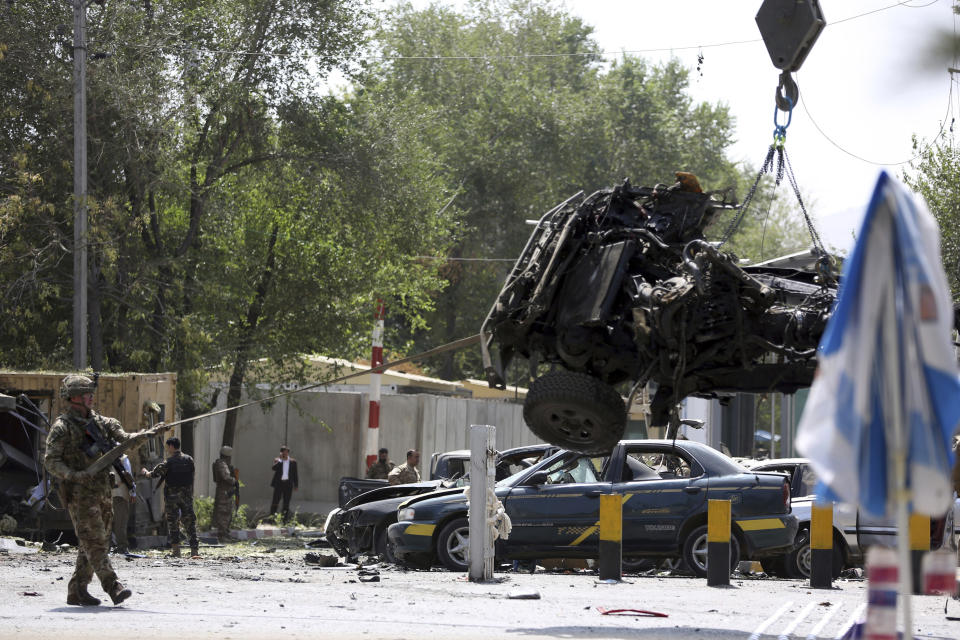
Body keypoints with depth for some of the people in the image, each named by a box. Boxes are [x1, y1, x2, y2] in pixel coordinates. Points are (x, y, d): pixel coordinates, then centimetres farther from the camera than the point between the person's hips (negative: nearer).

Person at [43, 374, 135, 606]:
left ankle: (77, 590, 15)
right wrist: (73, 475, -24)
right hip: (79, 493, -7)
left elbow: (124, 439, 4)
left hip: (102, 491, 7)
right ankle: (113, 587, -20)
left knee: (90, 544, 8)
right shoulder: (62, 427, -5)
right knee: (94, 541, -12)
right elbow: (50, 461, -9)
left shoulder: (101, 422, 14)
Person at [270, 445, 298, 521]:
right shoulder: (277, 460, 5)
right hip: (279, 483, -1)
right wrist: (280, 459, -15)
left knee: (286, 503, 4)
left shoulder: (293, 462, 9)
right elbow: (274, 468, -15)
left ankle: (285, 520, 8)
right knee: (275, 502, -3)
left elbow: (295, 474, 11)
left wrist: (296, 485, 6)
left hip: (288, 484, 1)